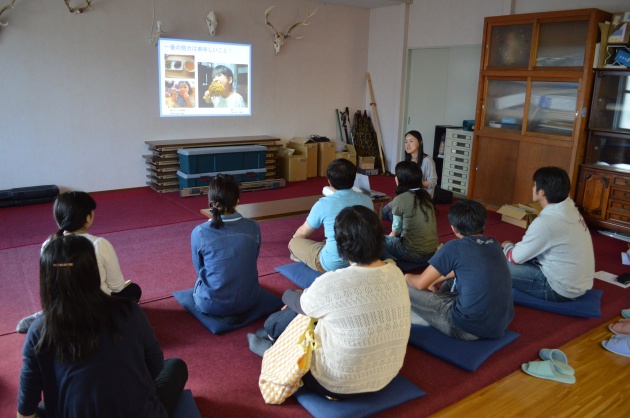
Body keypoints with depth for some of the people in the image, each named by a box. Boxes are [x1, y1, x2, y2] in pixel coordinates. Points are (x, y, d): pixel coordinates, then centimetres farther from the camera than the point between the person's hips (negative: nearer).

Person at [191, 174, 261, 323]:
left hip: (212, 304, -2)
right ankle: (238, 310, 11)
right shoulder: (254, 227, -12)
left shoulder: (199, 233, -19)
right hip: (249, 299, 2)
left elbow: (199, 269, -1)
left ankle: (221, 313, 8)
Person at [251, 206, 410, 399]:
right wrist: (311, 293, 19)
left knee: (294, 315, 18)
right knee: (301, 309, 18)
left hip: (338, 384, -6)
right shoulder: (396, 273, -9)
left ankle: (268, 345, 48)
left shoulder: (331, 283, -28)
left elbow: (300, 304, -4)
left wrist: (288, 295, 18)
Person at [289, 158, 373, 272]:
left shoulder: (323, 204, -16)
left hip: (333, 265, -5)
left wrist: (294, 238, 26)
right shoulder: (367, 200, -4)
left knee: (294, 242, 16)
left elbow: (303, 233, 1)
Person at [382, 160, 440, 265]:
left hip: (414, 253, -7)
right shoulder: (425, 195, 7)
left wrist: (388, 237, 20)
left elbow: (396, 230, 0)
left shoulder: (400, 199, -12)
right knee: (391, 238, 26)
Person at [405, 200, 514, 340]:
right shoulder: (494, 244, 8)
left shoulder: (454, 247, -12)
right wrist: (437, 279, 32)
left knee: (406, 288, 5)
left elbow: (421, 283, -3)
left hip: (470, 327, -8)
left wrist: (407, 277, 18)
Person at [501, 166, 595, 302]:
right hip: (577, 283, 9)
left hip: (561, 289, -9)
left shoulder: (546, 222, -28)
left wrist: (507, 246, 6)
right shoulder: (569, 210, 0)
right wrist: (514, 247, 9)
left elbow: (516, 257, -16)